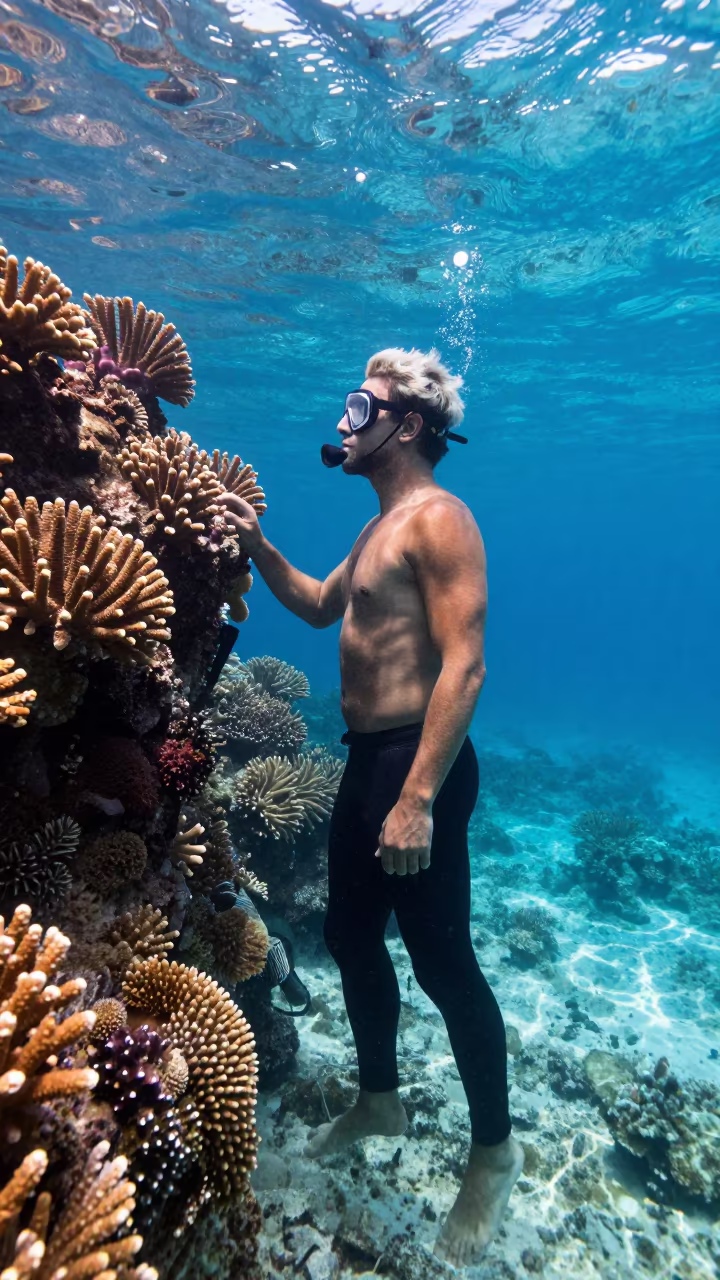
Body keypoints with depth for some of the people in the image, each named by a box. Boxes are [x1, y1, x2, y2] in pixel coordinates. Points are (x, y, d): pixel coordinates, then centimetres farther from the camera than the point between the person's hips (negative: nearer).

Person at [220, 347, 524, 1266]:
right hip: (365, 760, 10)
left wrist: (418, 799, -27)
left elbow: (464, 665, -23)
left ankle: (493, 1150, 29)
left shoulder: (438, 518, -14)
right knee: (350, 937, 20)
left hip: (417, 765, -10)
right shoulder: (378, 526, 15)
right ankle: (378, 1099, 44)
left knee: (441, 963, 4)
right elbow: (321, 606, 27)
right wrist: (256, 545, 15)